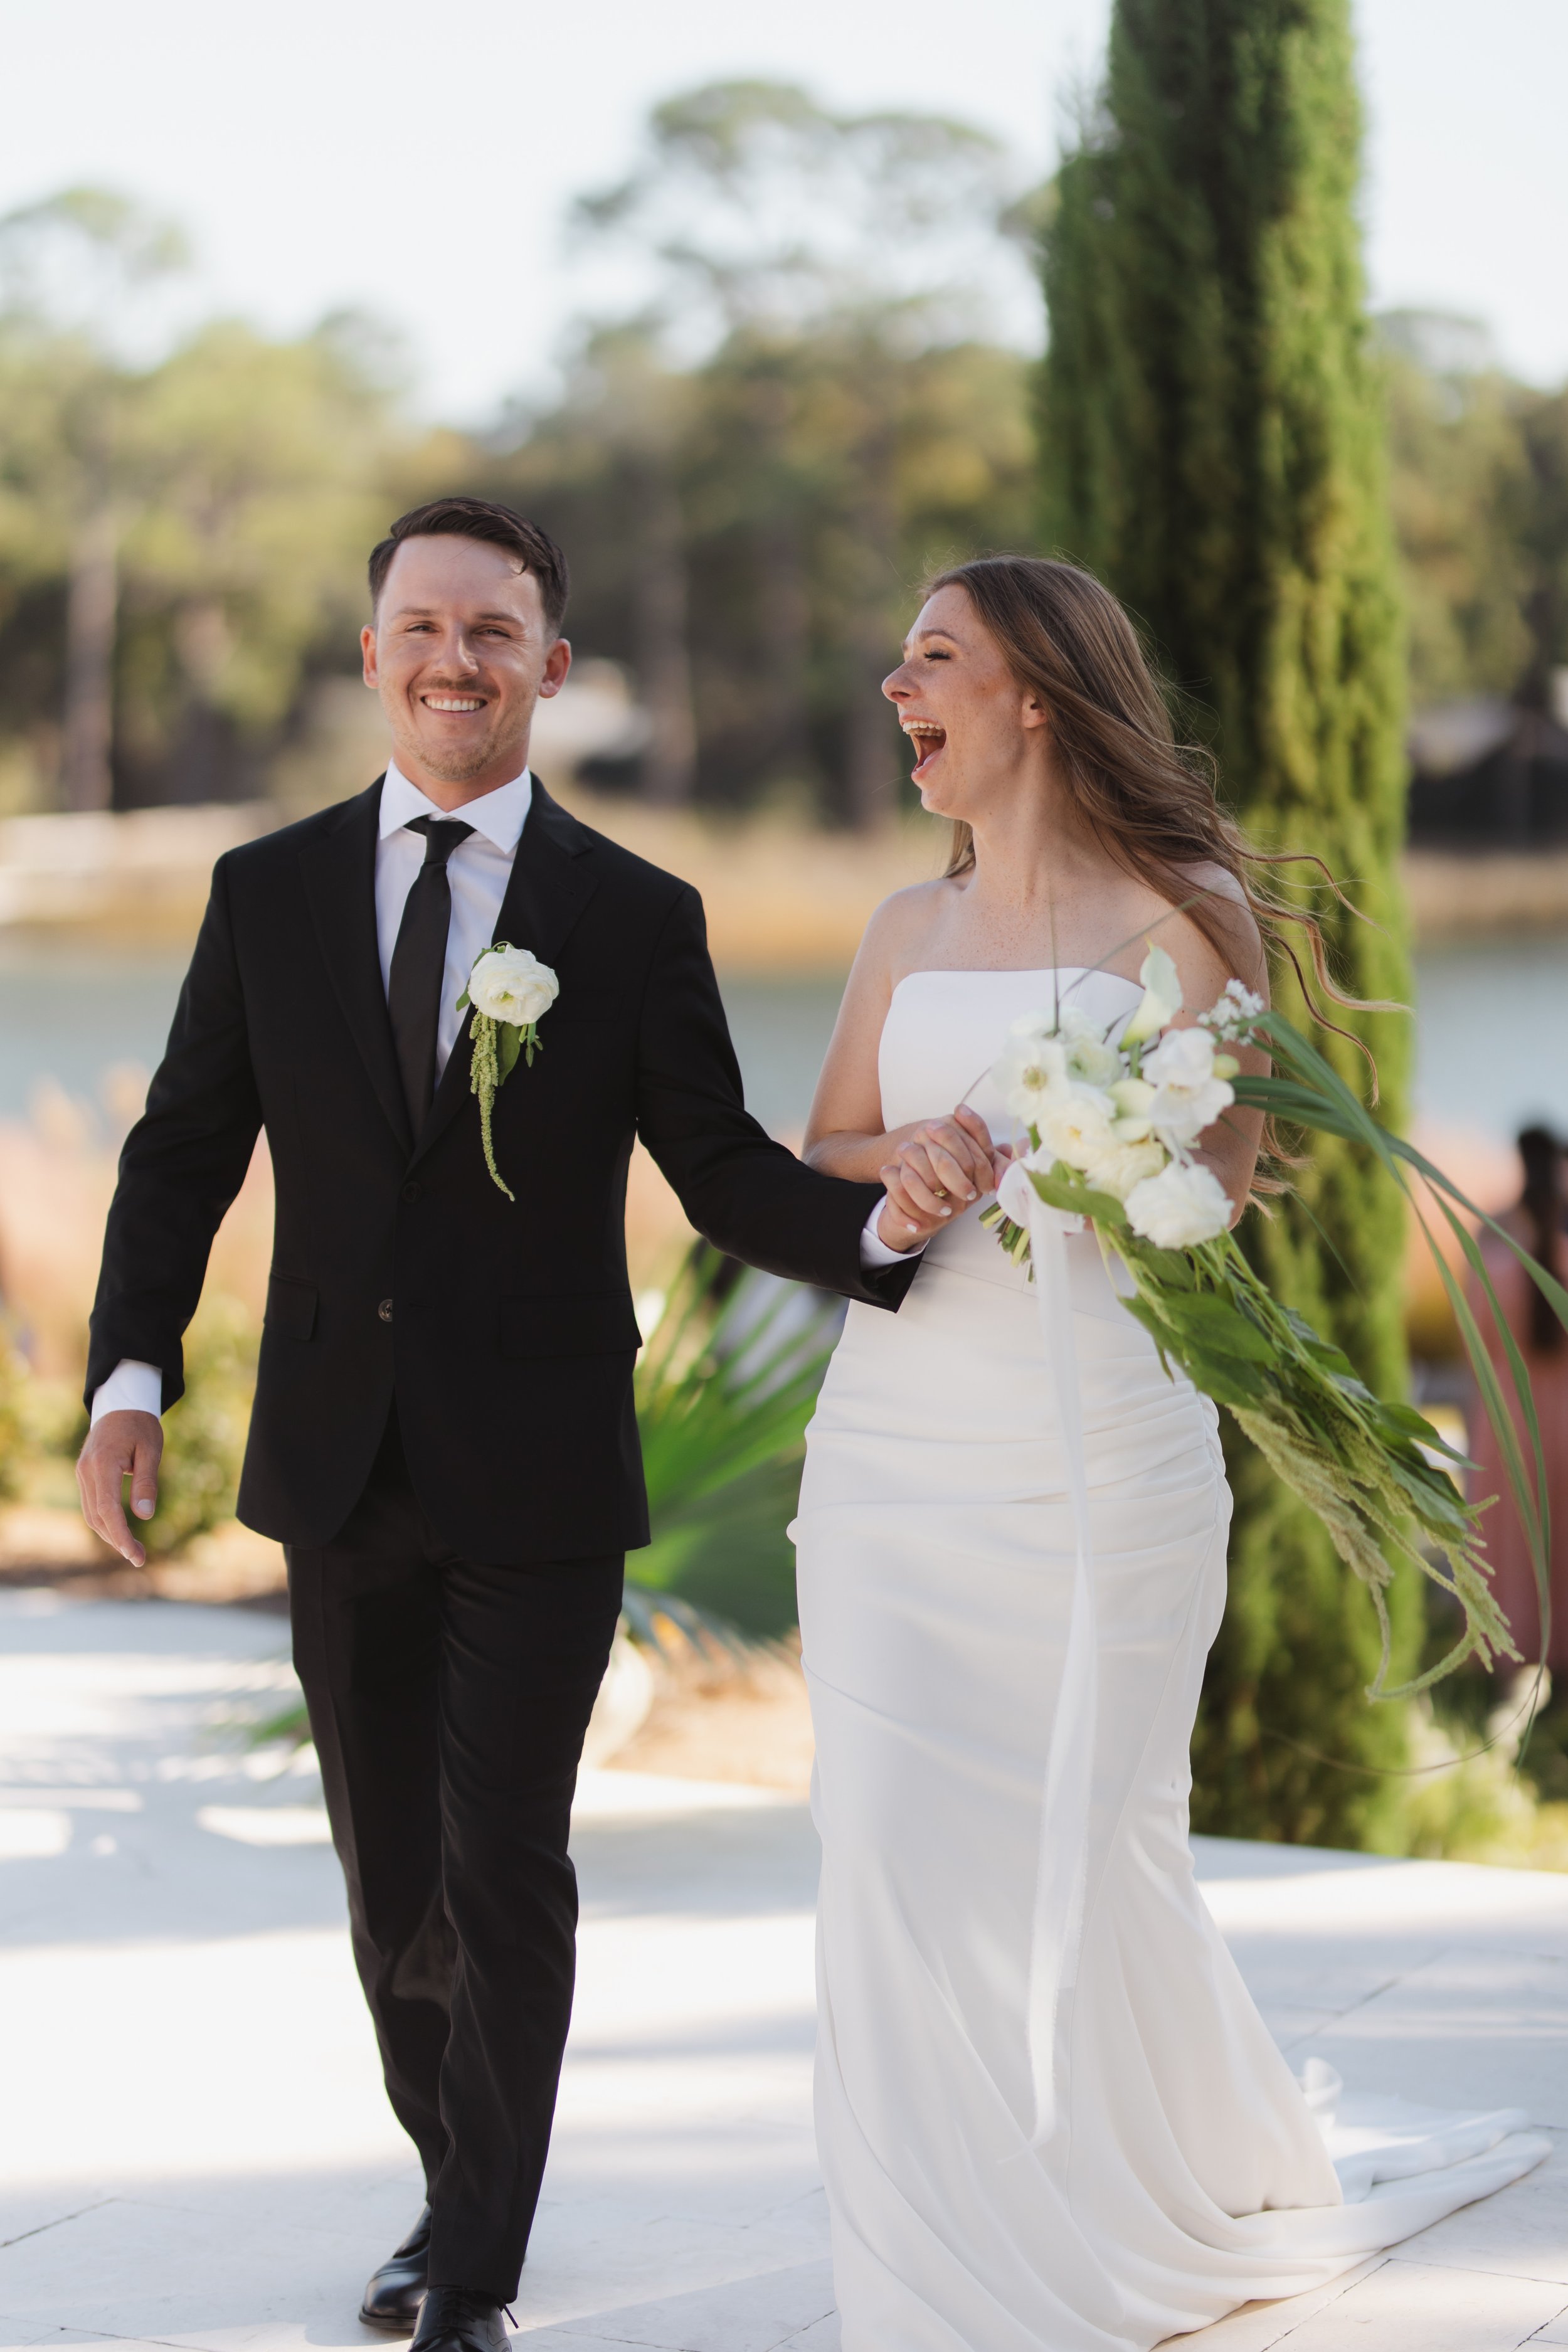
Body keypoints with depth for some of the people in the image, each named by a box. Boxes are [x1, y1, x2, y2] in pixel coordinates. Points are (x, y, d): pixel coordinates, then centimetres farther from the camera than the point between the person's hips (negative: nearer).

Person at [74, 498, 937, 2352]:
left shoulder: (636, 918, -1)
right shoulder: (269, 892, 4)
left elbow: (722, 1170, -2)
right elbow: (184, 1153, 4)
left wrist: (881, 1223, -22)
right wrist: (131, 1373, -8)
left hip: (536, 1480, -2)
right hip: (339, 1469, 2)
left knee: (505, 1878, -2)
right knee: (389, 1879, 14)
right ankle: (452, 2194, 34)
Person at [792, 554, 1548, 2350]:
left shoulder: (1182, 916, -2)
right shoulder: (910, 928, 13)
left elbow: (1216, 1181, -5)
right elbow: (823, 1158, 14)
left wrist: (1004, 1156, -18)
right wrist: (909, 1158, -8)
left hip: (1095, 1443, -5)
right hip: (895, 1440, 5)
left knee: (1080, 1846, 1)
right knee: (891, 1843, 0)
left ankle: (1225, 2189, 27)